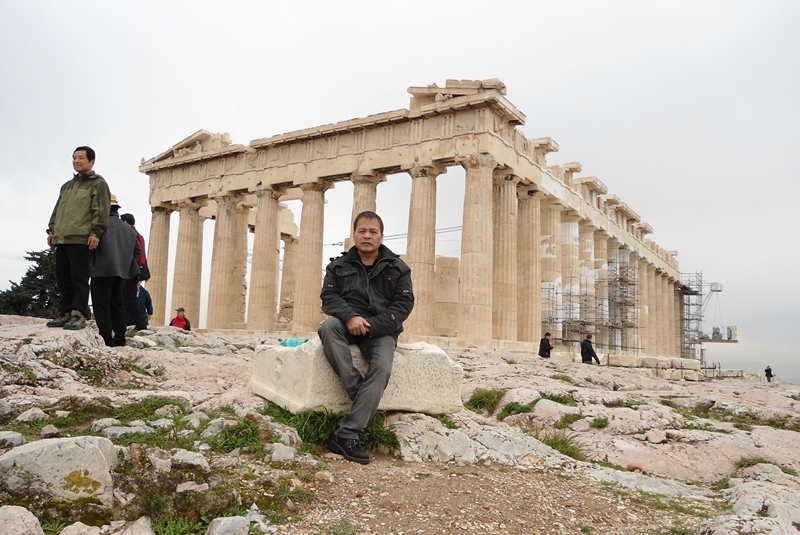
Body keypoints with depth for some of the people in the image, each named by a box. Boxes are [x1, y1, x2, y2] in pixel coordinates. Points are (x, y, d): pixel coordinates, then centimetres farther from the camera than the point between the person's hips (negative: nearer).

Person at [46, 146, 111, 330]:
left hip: (81, 238, -8)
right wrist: (52, 229, 16)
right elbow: (57, 210, 27)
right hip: (61, 238, 8)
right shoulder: (67, 186, 27)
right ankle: (65, 313, 11)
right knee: (63, 279, 6)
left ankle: (79, 314, -7)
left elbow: (101, 210, -8)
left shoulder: (98, 183, 2)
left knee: (79, 279, -8)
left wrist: (96, 232, -18)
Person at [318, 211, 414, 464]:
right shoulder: (339, 265, 10)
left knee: (382, 368, -31)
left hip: (381, 330, -1)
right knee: (327, 326, -34)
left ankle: (347, 435, -31)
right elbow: (328, 297, 0)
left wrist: (370, 325, -17)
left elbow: (404, 304, -4)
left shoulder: (397, 268, 5)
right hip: (348, 325, 1)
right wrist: (350, 316, -22)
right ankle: (358, 392, -31)